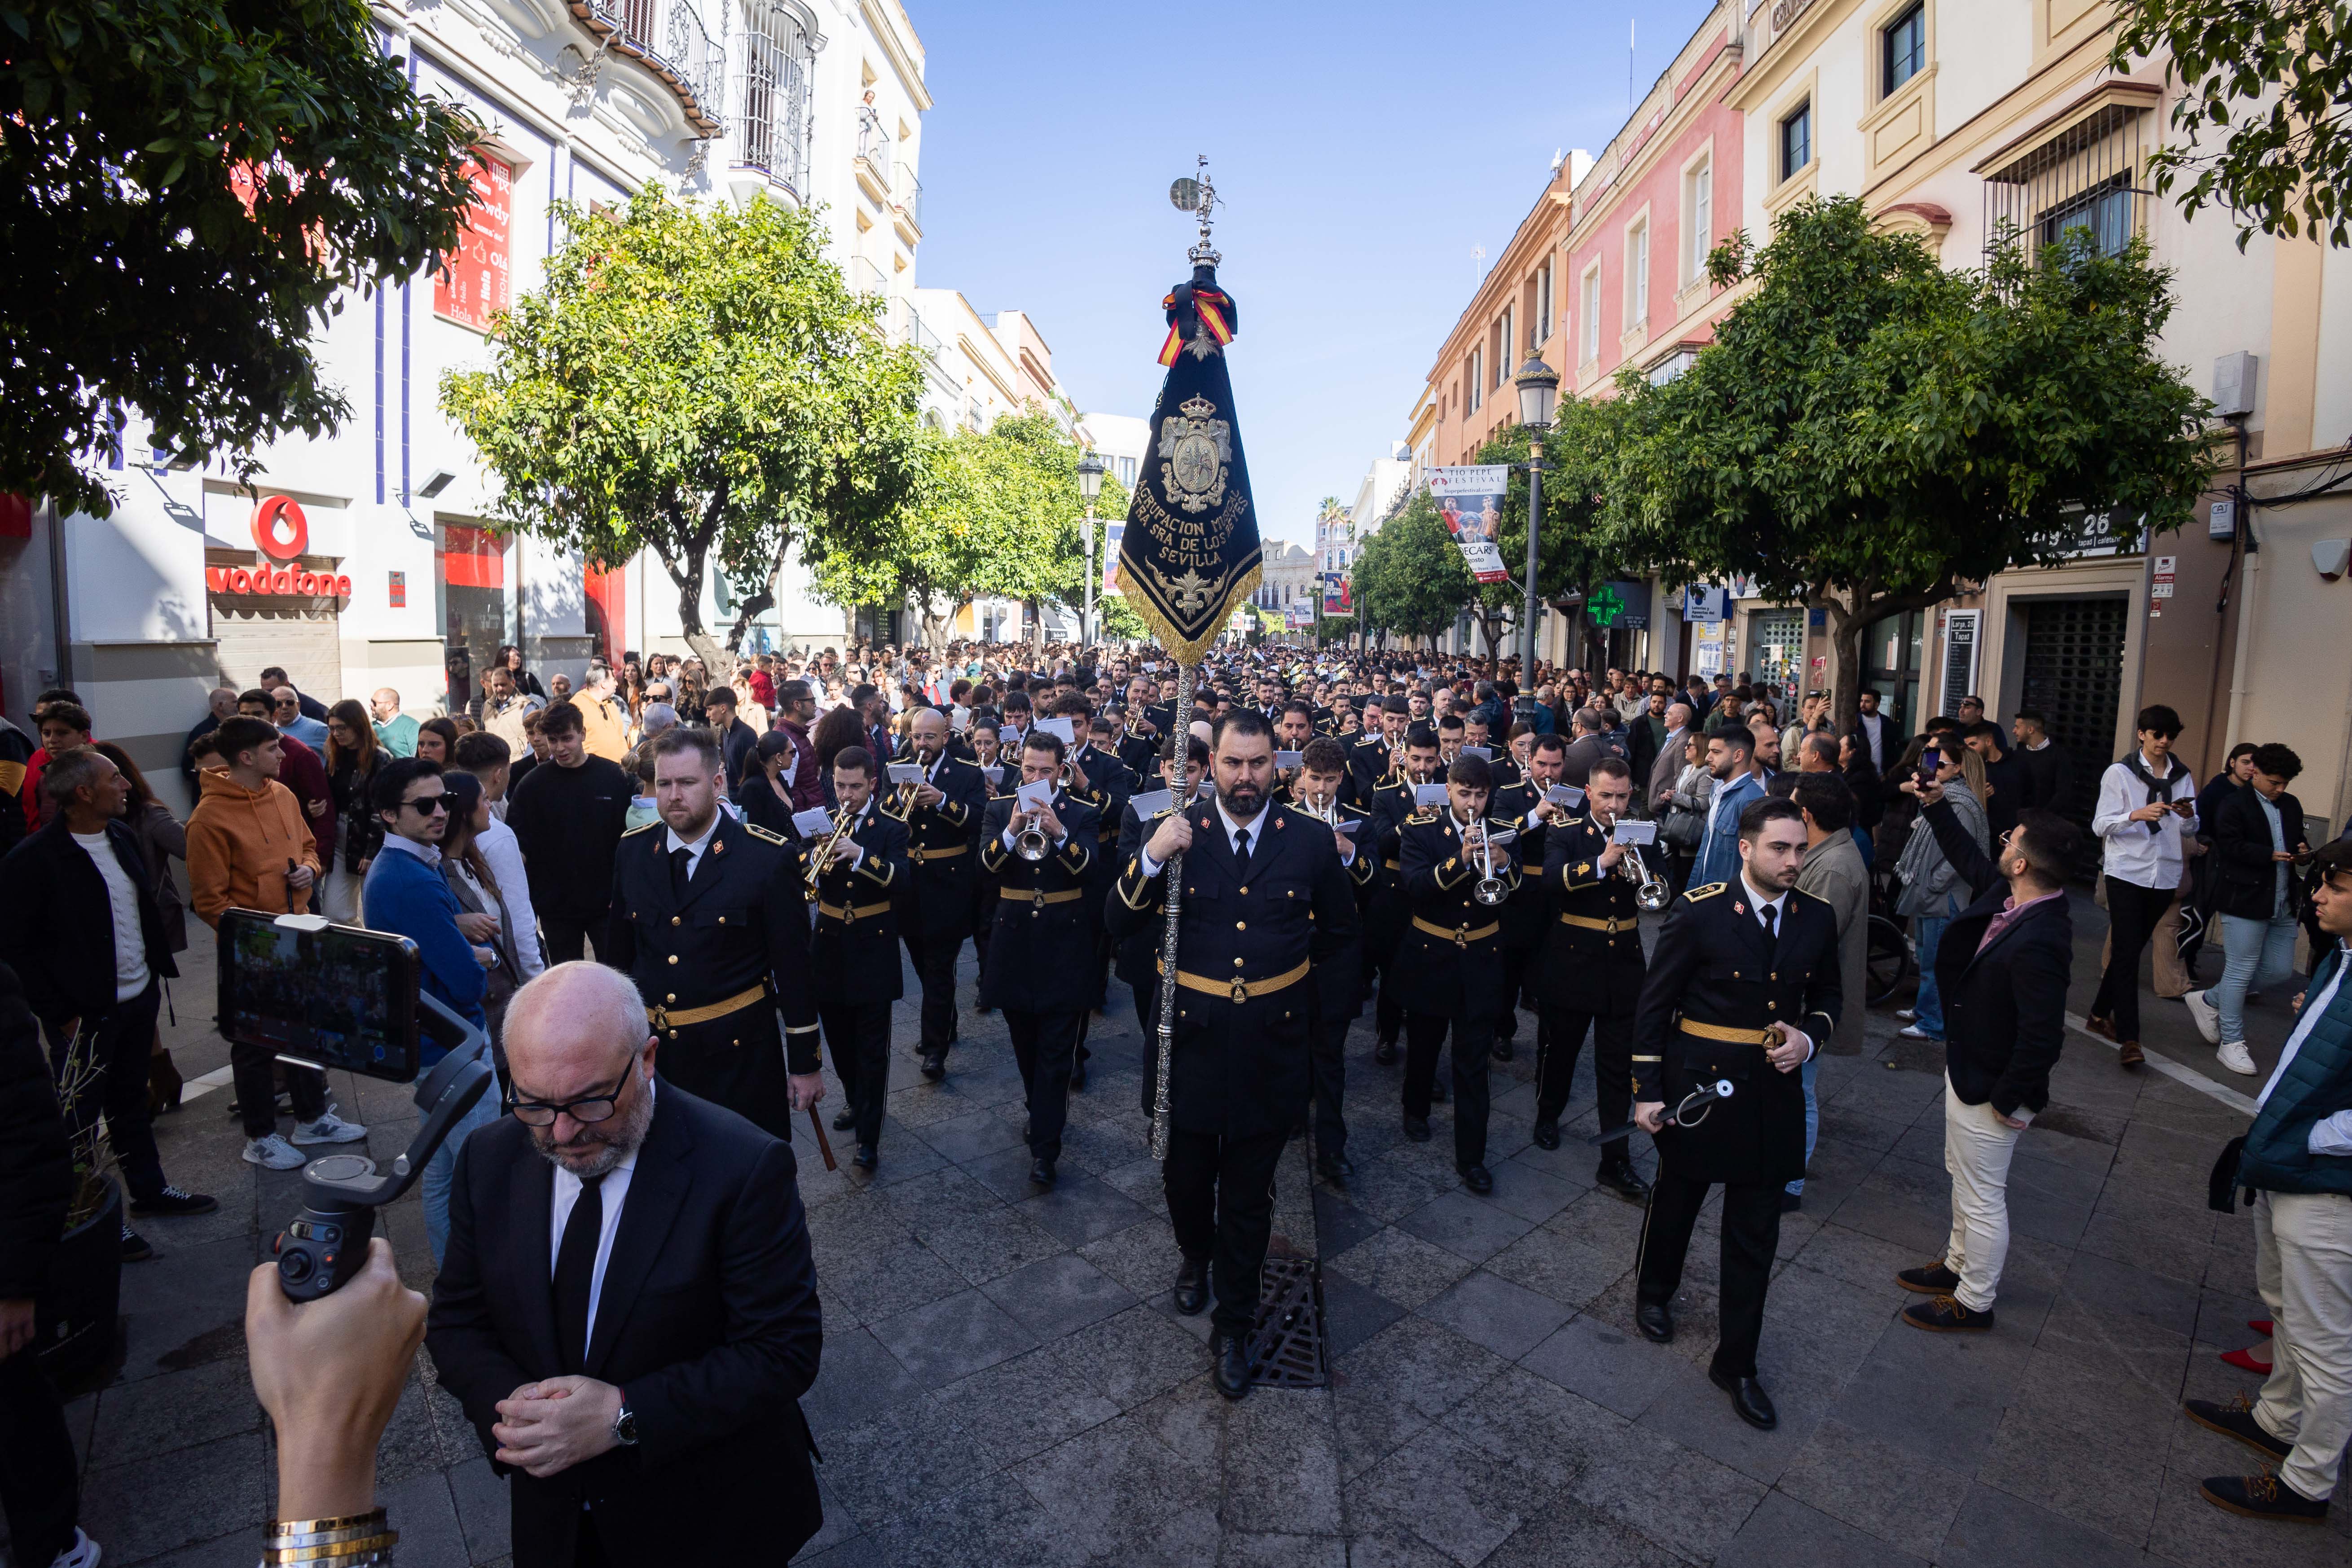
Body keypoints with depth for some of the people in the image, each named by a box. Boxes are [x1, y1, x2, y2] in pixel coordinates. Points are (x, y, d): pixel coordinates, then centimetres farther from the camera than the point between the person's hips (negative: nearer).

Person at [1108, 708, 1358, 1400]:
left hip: (1270, 1043, 0)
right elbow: (1121, 924, -10)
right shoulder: (1176, 832, -6)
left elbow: (1339, 930, 12)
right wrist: (1151, 858, -25)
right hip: (1190, 1035, 0)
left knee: (1249, 1196, 12)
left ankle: (1233, 1326, 31)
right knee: (1186, 1178, 18)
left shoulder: (1311, 840, -3)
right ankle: (1196, 1257, 51)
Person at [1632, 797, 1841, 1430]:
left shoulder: (1817, 918, -2)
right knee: (1676, 1202, 19)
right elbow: (1654, 1004, -10)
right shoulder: (1698, 912, -15)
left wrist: (1810, 1038, -9)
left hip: (1774, 1094, 3)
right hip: (1698, 1086, -3)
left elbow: (1828, 996, 13)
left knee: (1755, 1236, 9)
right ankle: (1654, 1291, 47)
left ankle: (1736, 1363, 24)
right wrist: (1647, 1092, -10)